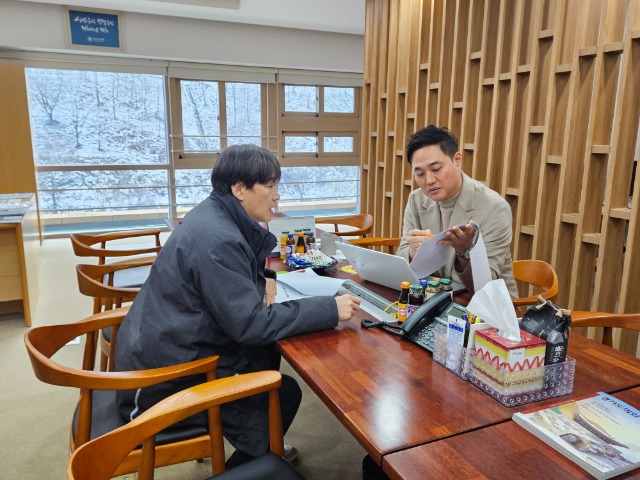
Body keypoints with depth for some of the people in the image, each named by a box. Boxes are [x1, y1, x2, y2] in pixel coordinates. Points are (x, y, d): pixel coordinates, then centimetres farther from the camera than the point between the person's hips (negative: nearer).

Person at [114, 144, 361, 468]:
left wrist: (264, 277, 0)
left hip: (168, 346, 9)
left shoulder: (216, 215, 2)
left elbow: (248, 253, 21)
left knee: (268, 352, 16)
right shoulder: (216, 239, -27)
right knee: (285, 393, -2)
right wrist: (330, 310, -25)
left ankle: (263, 447, 33)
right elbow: (250, 324, -28)